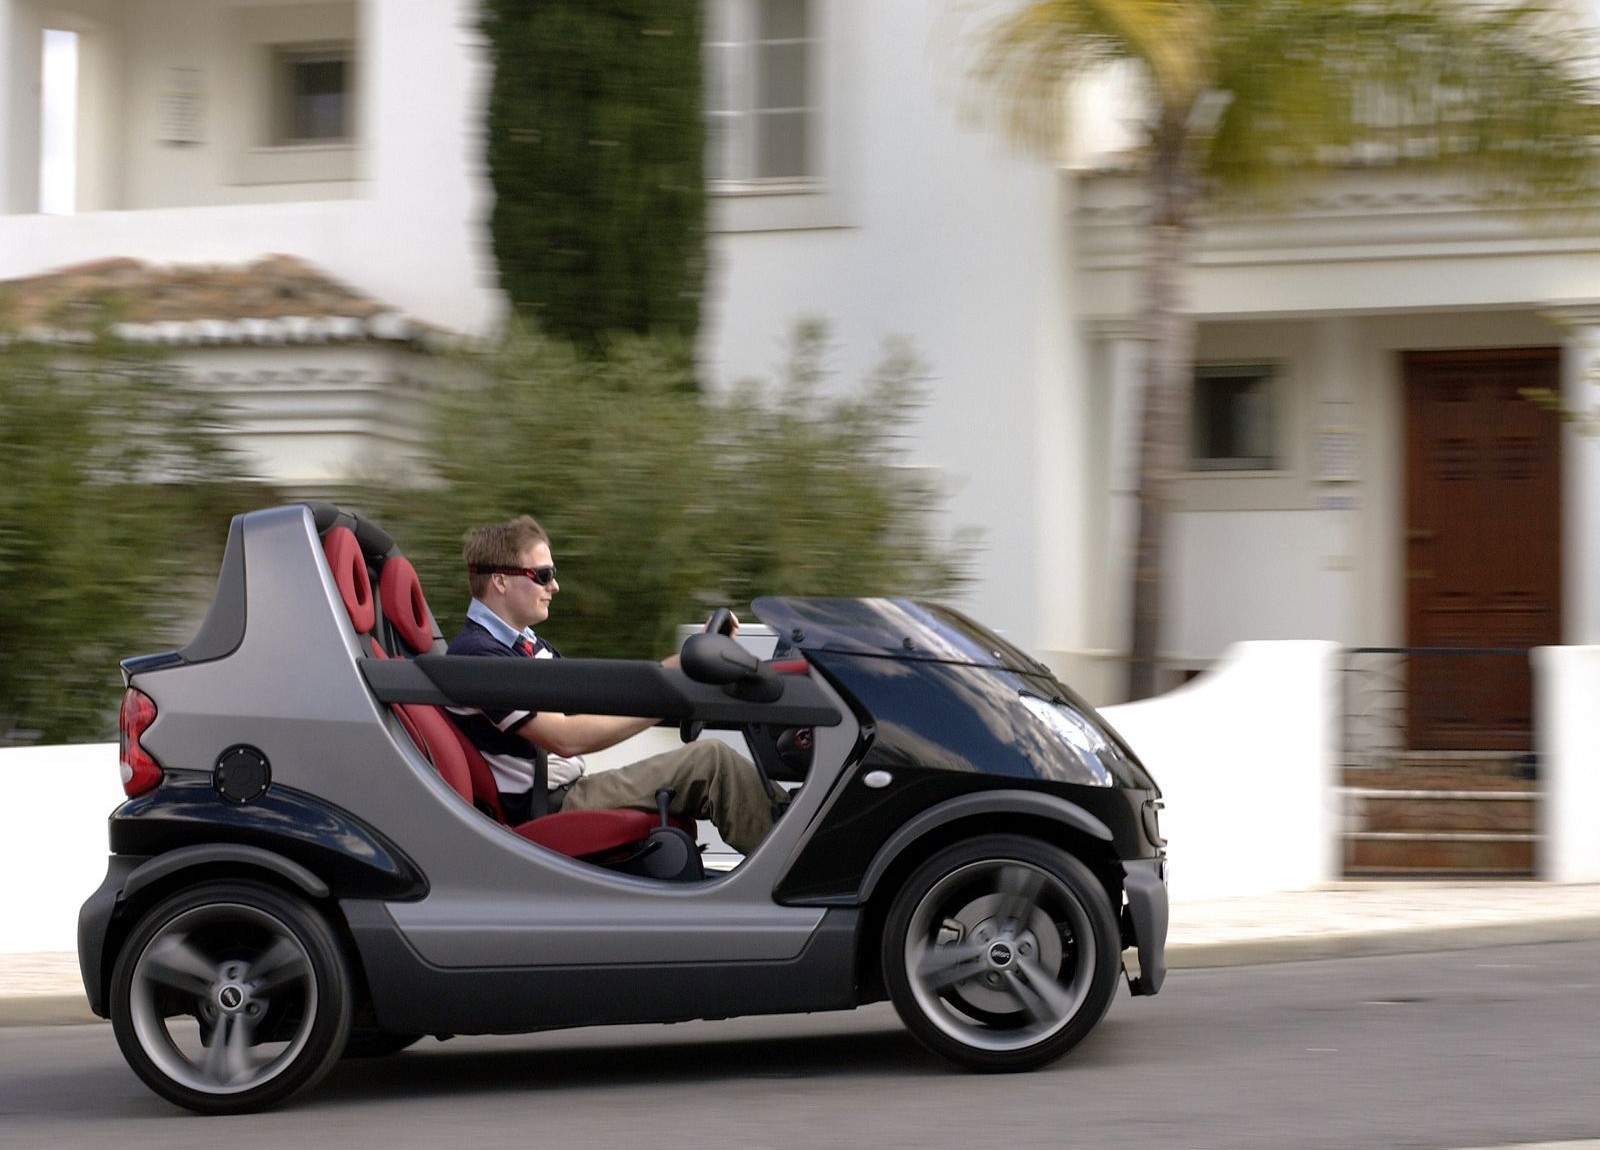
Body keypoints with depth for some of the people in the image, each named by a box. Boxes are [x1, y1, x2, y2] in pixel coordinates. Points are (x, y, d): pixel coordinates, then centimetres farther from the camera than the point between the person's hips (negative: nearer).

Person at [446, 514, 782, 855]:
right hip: (543, 811, -10)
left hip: (572, 791, 10)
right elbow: (566, 738, -23)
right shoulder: (475, 654, -16)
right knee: (711, 761, -17)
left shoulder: (525, 644, 18)